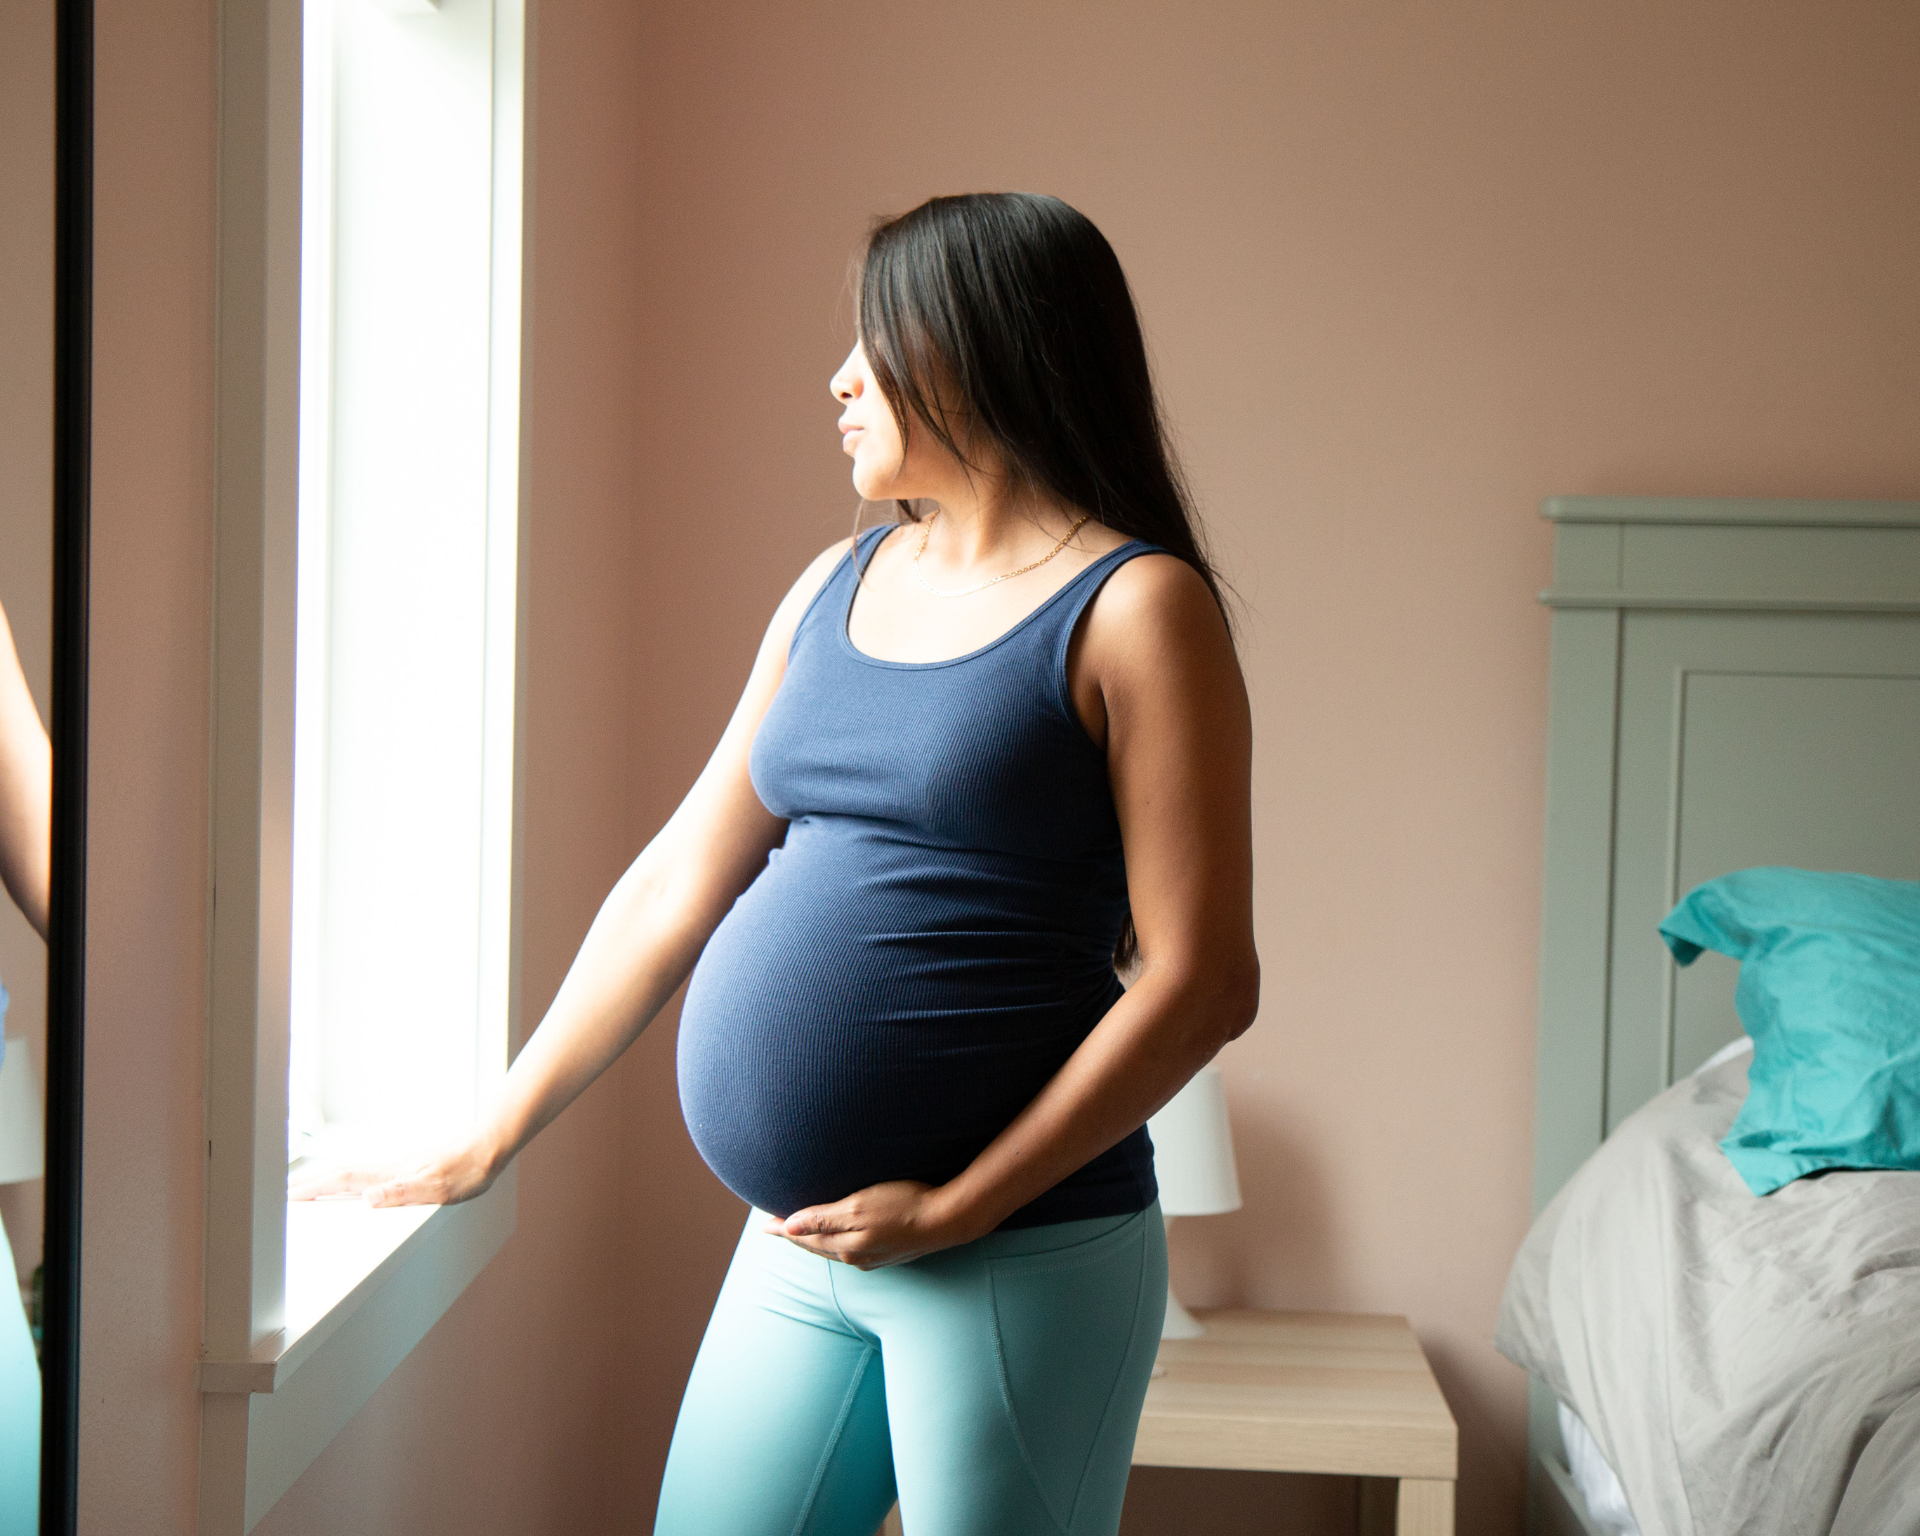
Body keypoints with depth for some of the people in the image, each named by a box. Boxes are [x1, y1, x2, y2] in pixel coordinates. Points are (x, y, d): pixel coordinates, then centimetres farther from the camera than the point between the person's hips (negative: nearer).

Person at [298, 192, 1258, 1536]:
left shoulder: (1135, 607, -8)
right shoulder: (836, 588, 11)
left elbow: (1202, 982, -14)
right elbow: (675, 890, 14)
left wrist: (955, 1207, -14)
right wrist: (489, 1146, 15)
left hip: (1019, 1256, -6)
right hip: (801, 1248, 6)